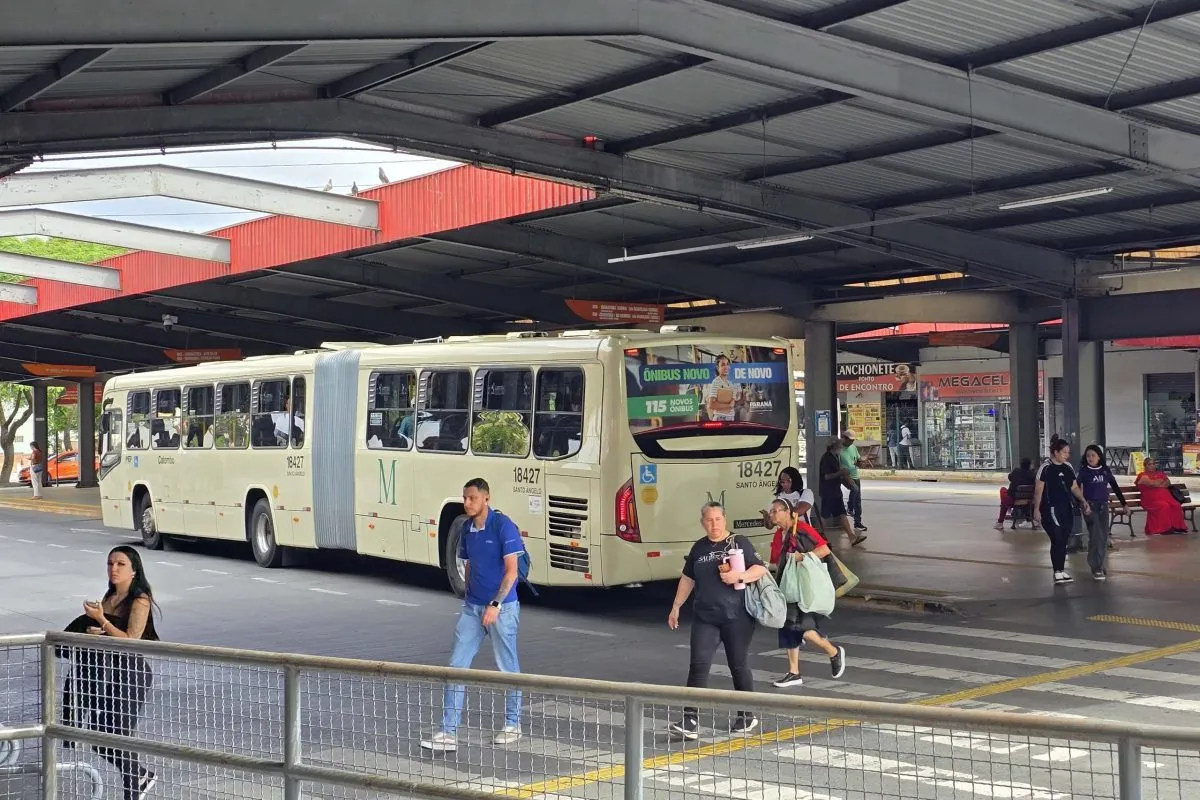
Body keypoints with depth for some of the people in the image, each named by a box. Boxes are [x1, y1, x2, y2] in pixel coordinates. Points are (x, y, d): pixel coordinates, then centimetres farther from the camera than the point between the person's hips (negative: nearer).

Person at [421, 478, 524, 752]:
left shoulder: (503, 526, -13)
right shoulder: (467, 528, 7)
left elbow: (512, 570, -14)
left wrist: (495, 604, -19)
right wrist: (470, 597, 16)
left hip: (502, 608, -6)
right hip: (472, 607, 6)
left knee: (508, 668, 7)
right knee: (456, 666, 0)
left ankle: (512, 725, 24)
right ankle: (449, 732, 2)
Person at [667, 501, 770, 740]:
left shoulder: (739, 543, -1)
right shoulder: (699, 548, 12)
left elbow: (761, 569, -5)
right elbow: (687, 579, 19)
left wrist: (740, 576, -22)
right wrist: (676, 607, 19)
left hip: (736, 617, -3)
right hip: (704, 617, 3)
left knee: (739, 665, 7)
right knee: (698, 665, -7)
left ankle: (747, 716, 23)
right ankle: (691, 721, -10)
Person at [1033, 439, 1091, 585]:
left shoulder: (1068, 467, 9)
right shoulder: (1046, 468, -10)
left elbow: (1074, 487, 15)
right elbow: (1038, 490, -10)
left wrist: (1083, 501, 3)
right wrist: (1036, 509, -13)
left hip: (1067, 509, 6)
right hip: (1051, 510, -6)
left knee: (1063, 541, 9)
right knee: (1057, 540, -8)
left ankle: (1061, 570, 17)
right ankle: (1057, 572, -1)